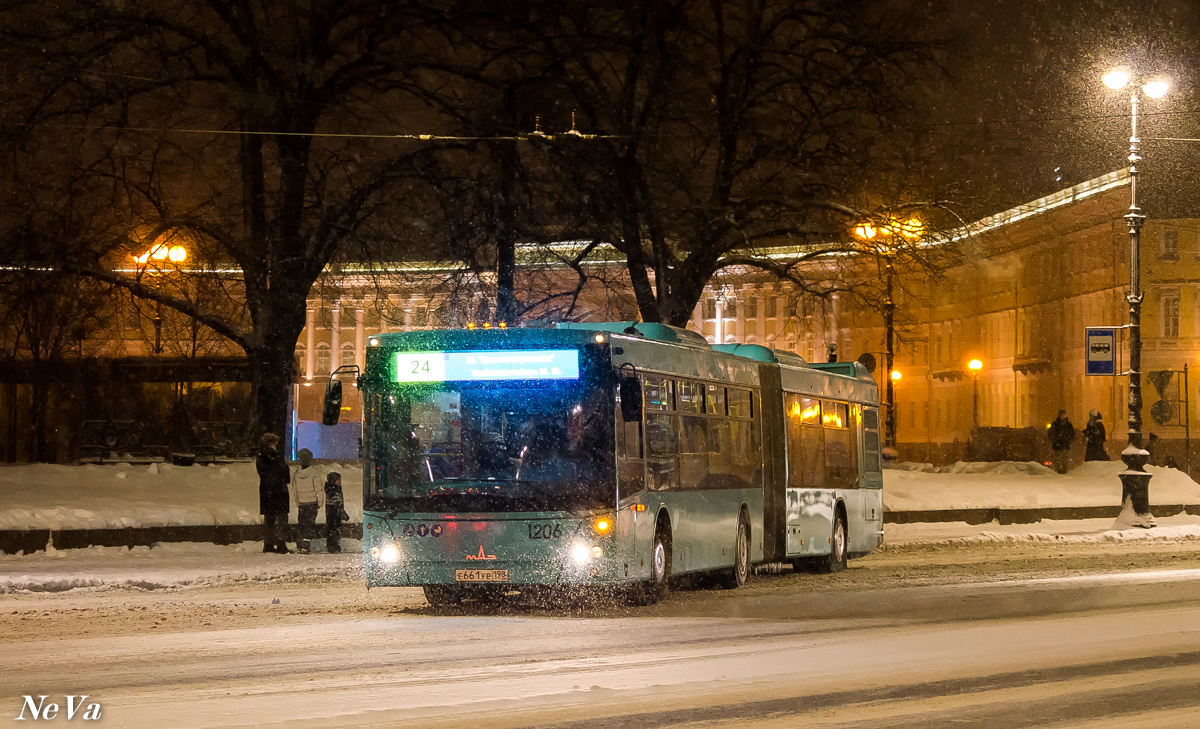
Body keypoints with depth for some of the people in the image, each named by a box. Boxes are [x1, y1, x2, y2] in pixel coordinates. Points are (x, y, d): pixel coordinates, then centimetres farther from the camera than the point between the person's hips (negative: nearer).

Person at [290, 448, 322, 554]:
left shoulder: (295, 472, -4)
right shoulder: (314, 472, -14)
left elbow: (293, 489, 4)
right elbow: (318, 489, -9)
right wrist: (319, 502, 2)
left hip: (300, 502, 3)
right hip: (312, 501, -3)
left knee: (300, 524, 13)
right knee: (310, 524, 0)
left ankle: (299, 546, 14)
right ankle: (305, 546, -11)